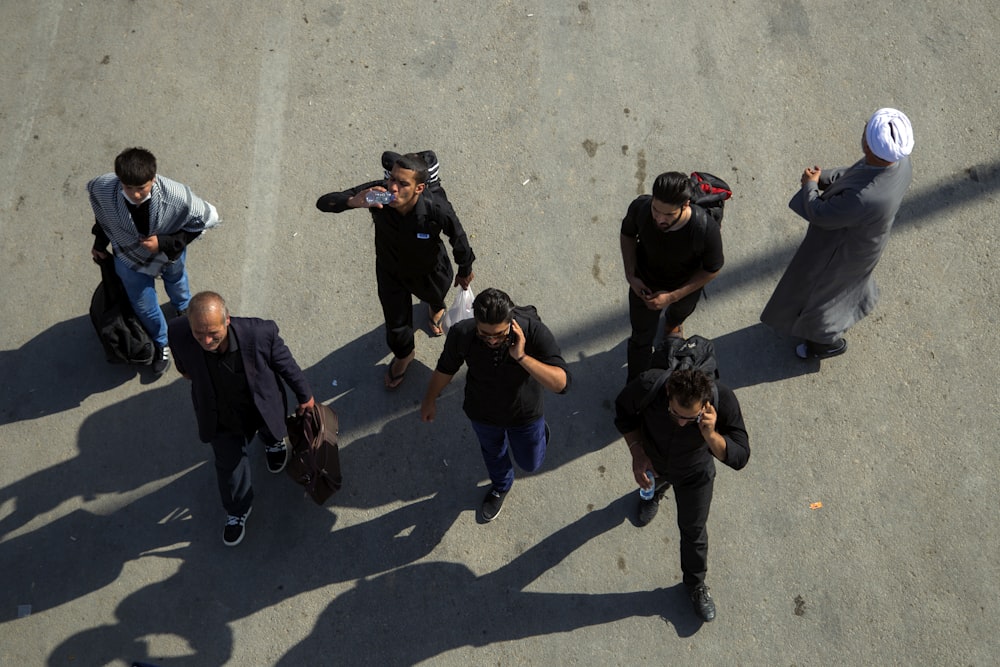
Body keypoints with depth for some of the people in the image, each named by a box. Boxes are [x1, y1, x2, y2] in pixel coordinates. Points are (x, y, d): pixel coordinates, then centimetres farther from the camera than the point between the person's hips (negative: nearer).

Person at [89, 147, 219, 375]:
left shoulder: (177, 197, -43)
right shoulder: (103, 188, -35)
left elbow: (208, 218, -25)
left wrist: (166, 243, -30)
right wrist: (100, 241, 3)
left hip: (169, 252, 0)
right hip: (130, 256, 1)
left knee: (175, 279, 34)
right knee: (144, 306, 20)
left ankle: (184, 308, 72)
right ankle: (161, 344, 53)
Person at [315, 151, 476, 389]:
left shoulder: (436, 208, -41)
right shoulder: (377, 192, -37)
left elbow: (458, 237, -19)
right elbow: (323, 203, -34)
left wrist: (465, 270, 0)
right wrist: (353, 201, -57)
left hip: (430, 271, -1)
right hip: (390, 271, 1)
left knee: (436, 296, 34)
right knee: (396, 327, 17)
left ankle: (435, 307, 75)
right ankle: (403, 355, 55)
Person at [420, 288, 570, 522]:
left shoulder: (534, 332, -38)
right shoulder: (461, 334, -33)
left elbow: (561, 383, -42)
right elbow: (446, 368, -11)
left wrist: (522, 357, -52)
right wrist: (430, 400, 5)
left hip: (525, 414, -1)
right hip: (483, 414, 1)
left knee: (530, 463, 25)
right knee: (493, 452, 32)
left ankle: (538, 431, 59)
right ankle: (501, 486, 66)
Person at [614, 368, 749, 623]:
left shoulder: (723, 400, -43)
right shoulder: (648, 386, -42)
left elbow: (739, 458, -34)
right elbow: (624, 410, -17)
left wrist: (711, 436, -53)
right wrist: (637, 453, -26)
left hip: (694, 472, -1)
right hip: (653, 458, 1)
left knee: (693, 529, 17)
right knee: (654, 485, 36)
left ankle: (695, 584, 46)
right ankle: (653, 495, 76)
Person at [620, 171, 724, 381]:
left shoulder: (706, 229, -42)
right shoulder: (640, 208, -36)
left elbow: (712, 269, -22)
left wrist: (672, 296, -26)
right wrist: (630, 275, -18)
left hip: (685, 286, 0)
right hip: (644, 284, 0)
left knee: (681, 311, 36)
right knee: (641, 337, 20)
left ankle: (672, 324, 75)